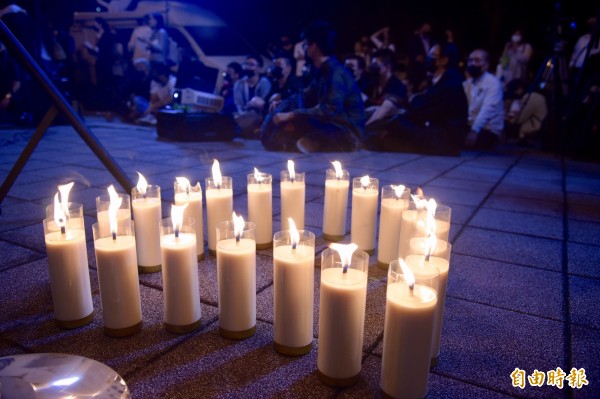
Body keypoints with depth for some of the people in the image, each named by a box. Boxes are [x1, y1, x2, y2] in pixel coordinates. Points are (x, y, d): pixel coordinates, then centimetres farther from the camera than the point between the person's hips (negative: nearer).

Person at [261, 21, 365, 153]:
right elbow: (308, 100, 20)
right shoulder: (323, 70, 12)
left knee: (290, 123, -32)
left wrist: (291, 115, -27)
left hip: (347, 133, -9)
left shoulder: (335, 71, -17)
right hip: (330, 127, 9)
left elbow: (331, 109, -28)